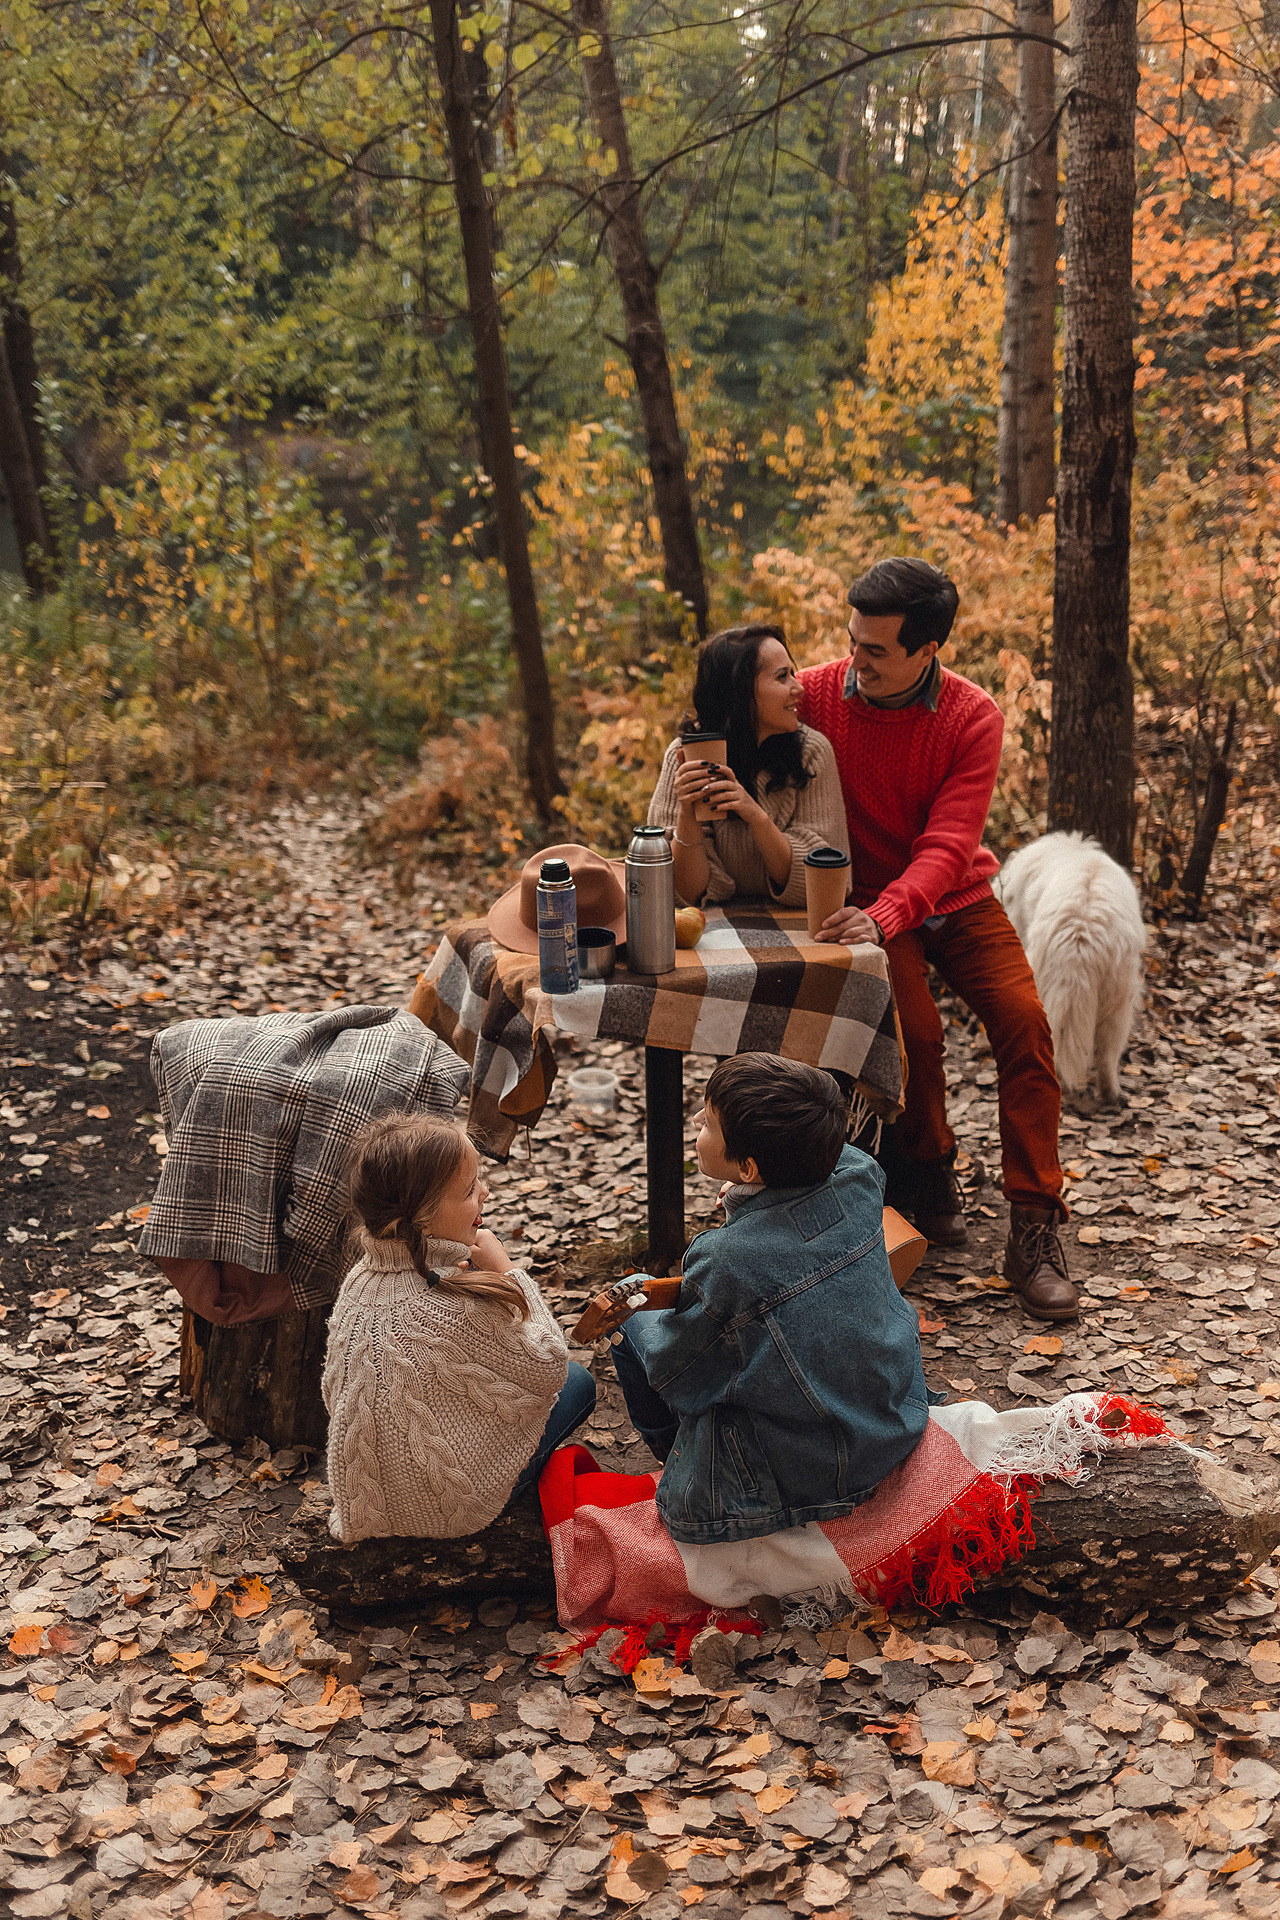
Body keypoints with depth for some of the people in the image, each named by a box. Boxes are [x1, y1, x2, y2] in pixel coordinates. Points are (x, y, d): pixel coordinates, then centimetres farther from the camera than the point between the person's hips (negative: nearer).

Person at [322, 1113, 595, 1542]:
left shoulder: (361, 1276, -10)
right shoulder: (461, 1308, -33)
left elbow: (333, 1390, 4)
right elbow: (549, 1369, -17)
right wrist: (505, 1271, -12)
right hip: (445, 1512, -7)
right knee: (577, 1381, 10)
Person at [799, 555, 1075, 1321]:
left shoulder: (974, 717, -14)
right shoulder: (815, 696, -12)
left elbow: (948, 845, -22)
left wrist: (886, 915, -41)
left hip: (957, 898, 1)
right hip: (866, 901, -1)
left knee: (1025, 1019, -19)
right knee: (916, 1029, -25)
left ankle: (1035, 1224, -11)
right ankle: (925, 1169, 5)